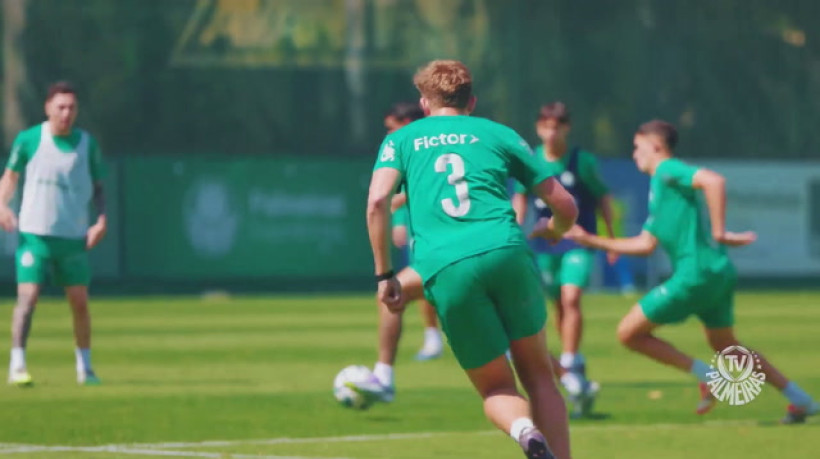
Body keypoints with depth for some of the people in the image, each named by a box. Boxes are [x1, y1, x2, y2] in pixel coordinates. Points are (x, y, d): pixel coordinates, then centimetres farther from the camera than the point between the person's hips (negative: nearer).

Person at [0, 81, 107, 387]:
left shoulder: (87, 144, 4)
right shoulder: (28, 140, -1)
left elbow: (98, 188, 11)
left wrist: (101, 220, -4)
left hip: (74, 237, 2)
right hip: (34, 234, -2)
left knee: (80, 303, 5)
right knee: (28, 296, -14)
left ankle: (84, 367, 19)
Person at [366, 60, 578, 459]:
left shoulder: (400, 140, 21)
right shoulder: (498, 134, 22)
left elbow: (377, 202, 1)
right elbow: (565, 206, 20)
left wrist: (384, 276, 6)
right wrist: (549, 235, 43)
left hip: (447, 270, 0)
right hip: (507, 253, 0)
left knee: (495, 389, 10)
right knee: (537, 374, 15)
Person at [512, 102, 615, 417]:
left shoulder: (582, 162, -9)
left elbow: (602, 196, 2)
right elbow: (521, 195, 16)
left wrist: (611, 237, 3)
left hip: (579, 240, -4)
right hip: (546, 243, 4)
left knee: (571, 298, -20)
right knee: (559, 306, 8)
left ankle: (570, 369, -22)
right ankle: (578, 373, 21)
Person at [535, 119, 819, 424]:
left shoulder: (668, 171, -5)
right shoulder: (659, 187, 23)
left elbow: (714, 181, -24)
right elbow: (645, 244, 25)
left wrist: (718, 233, -21)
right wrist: (592, 241, 27)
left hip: (695, 273, -10)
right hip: (718, 273, 10)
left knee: (629, 333, -2)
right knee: (726, 347, 23)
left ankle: (706, 376, -2)